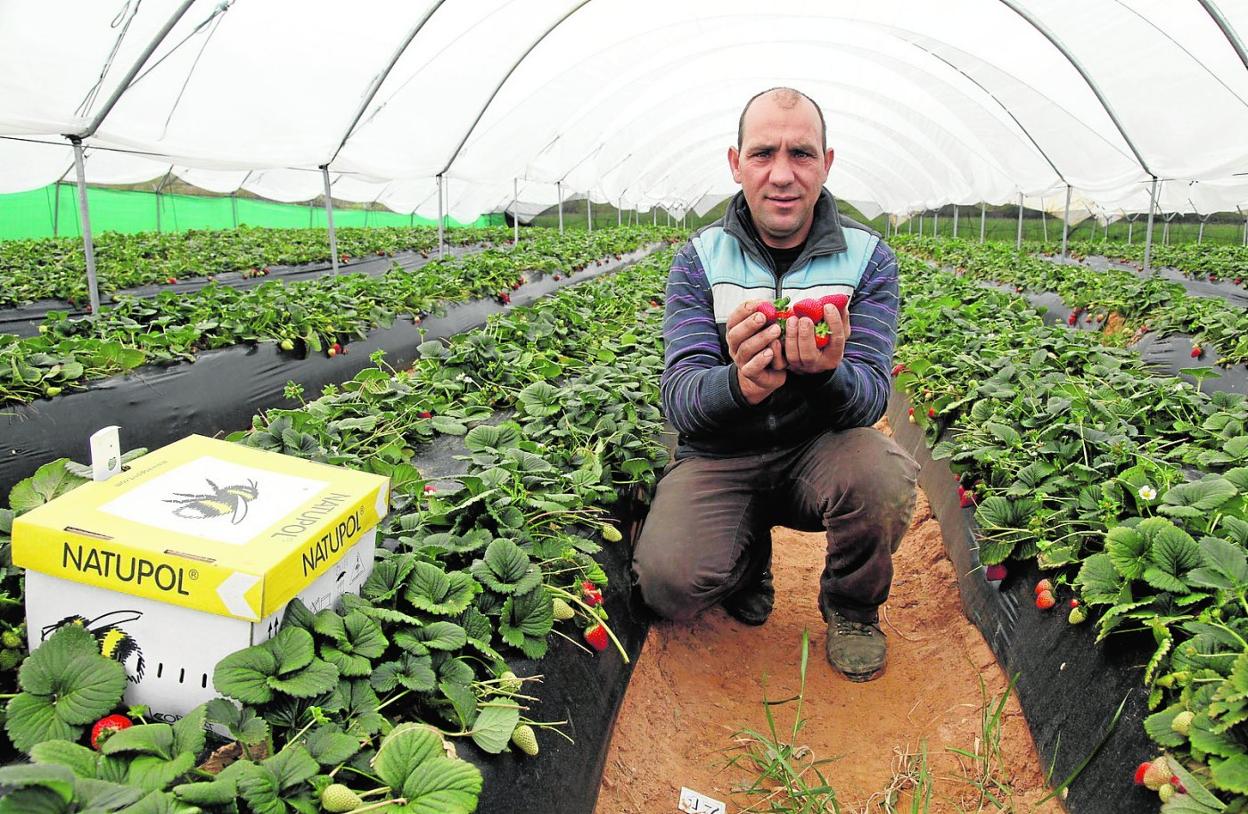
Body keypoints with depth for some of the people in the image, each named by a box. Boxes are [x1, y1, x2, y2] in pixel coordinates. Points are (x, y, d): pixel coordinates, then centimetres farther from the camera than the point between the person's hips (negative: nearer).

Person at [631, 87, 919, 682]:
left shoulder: (867, 258, -5)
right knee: (669, 582, -25)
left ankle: (851, 607, 2)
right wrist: (741, 384, -42)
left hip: (819, 449, 1)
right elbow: (678, 398, -17)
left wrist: (826, 372, -40)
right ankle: (748, 551, 13)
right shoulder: (699, 260, -6)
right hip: (720, 455, 0)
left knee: (884, 475, -33)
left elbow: (871, 397, -14)